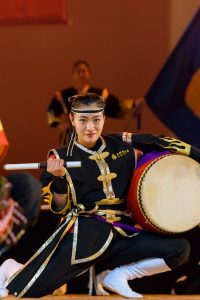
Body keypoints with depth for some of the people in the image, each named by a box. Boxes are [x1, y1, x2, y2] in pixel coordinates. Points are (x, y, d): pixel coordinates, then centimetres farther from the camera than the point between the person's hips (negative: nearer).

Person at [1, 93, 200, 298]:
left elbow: (159, 143, 13)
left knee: (180, 249, -11)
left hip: (121, 233, 4)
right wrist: (59, 178, -21)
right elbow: (61, 208, -3)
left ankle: (117, 276, 0)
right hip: (83, 233, -4)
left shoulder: (122, 144, 6)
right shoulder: (62, 157, -2)